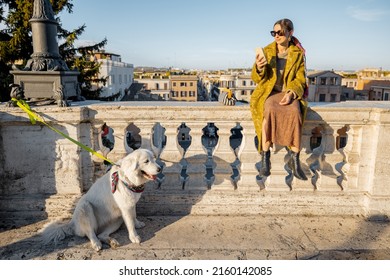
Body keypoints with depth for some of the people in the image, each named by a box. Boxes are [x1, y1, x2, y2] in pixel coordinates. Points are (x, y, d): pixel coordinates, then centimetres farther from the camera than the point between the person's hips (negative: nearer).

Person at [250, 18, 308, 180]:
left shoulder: (298, 54, 6)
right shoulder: (267, 51, 6)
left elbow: (300, 79, 4)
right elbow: (257, 79, 3)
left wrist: (291, 93, -17)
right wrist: (258, 68, -20)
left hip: (289, 93, 1)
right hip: (269, 92, 0)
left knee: (295, 112, -34)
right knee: (269, 111, -36)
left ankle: (294, 159, -26)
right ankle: (265, 157, -30)